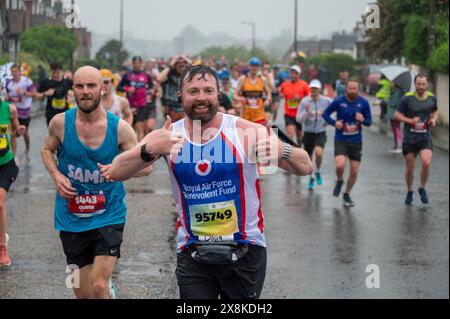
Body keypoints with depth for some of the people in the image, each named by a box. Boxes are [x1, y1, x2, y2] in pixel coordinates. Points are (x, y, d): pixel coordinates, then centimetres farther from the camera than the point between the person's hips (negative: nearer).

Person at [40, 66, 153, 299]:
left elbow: (145, 166, -1)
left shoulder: (119, 128, -9)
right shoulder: (61, 123, -7)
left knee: (98, 287, -16)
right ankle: (109, 287, 44)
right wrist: (56, 175, -6)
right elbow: (47, 150, 12)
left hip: (109, 216, -2)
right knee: (83, 294, 9)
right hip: (71, 217, 2)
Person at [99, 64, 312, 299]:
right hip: (192, 254, 1)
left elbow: (305, 168, -10)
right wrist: (148, 150, -28)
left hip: (245, 251, -1)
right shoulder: (168, 137, -3)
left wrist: (283, 152, -33)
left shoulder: (245, 132, -9)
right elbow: (114, 173, -10)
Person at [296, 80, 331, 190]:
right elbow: (299, 119, -9)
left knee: (318, 152, -27)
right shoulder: (304, 101, -7)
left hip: (321, 133, -1)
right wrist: (306, 111, -25)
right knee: (308, 158, 9)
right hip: (308, 133, 1)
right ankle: (311, 179, 34)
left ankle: (318, 172, 1)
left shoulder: (326, 101, -6)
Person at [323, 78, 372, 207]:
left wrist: (363, 120, -21)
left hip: (356, 141, 2)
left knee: (354, 171, 4)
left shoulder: (363, 103, -4)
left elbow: (369, 121, 2)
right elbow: (326, 113, 5)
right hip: (341, 140, -2)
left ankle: (347, 195, 27)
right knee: (340, 165, -23)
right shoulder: (338, 101, -8)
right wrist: (334, 123, -14)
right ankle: (340, 181, 13)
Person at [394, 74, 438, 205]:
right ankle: (410, 192, 31)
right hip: (409, 138, -1)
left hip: (425, 138, 1)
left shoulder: (432, 98, 2)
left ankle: (422, 189, 3)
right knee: (410, 168, 5)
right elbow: (397, 115, -3)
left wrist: (434, 119, 0)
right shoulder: (407, 99, -8)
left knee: (426, 163, -21)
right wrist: (410, 120, -18)